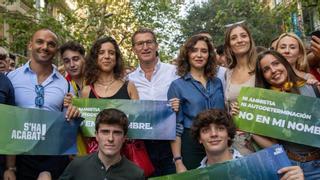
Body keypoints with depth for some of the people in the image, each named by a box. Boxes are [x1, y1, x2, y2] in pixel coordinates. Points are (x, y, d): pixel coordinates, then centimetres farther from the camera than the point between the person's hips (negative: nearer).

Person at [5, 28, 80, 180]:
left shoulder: (65, 84, 3)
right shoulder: (11, 78, -3)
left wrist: (74, 114, -12)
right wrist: (9, 166, -5)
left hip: (56, 156, 2)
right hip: (20, 156, -1)